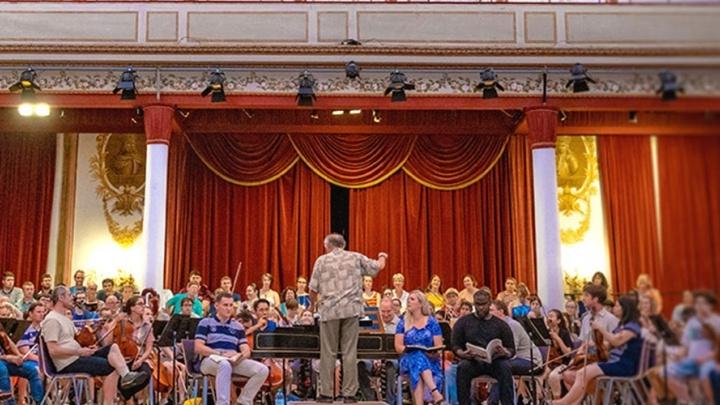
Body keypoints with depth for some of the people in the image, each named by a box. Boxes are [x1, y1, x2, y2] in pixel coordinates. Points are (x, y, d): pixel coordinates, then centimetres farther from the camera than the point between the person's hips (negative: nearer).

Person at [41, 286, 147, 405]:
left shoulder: (64, 318, 20)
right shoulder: (52, 320, -13)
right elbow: (53, 351, -21)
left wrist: (84, 349, 5)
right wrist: (79, 351, -19)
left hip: (76, 357, 10)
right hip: (68, 364, -10)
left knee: (113, 347, -4)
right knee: (111, 367, -17)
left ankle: (126, 376, -21)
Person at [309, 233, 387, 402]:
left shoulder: (322, 260, 6)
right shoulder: (356, 257, 10)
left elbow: (313, 289, 3)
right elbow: (378, 267, 18)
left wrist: (314, 303, 23)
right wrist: (382, 257, 40)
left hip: (329, 310, -1)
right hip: (351, 309, 1)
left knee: (328, 353, 6)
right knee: (350, 352, 4)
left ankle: (326, 393, 7)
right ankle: (349, 393, 5)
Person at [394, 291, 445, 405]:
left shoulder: (432, 322, 7)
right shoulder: (403, 322, 11)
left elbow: (439, 347, 2)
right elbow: (398, 346, 3)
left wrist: (433, 353, -20)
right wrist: (407, 349, -17)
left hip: (430, 360, 0)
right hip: (409, 360, 0)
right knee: (417, 357, -37)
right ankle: (436, 393, -51)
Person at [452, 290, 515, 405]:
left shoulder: (501, 324, 10)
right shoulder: (463, 322, 10)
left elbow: (511, 350, 6)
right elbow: (455, 346, 5)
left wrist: (505, 352, -19)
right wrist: (462, 353, -20)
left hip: (495, 362, 0)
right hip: (472, 361, 0)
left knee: (506, 367, -32)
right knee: (462, 367, -33)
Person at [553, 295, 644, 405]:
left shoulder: (633, 326, -10)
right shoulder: (622, 325, 20)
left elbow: (616, 341, -24)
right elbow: (608, 344, 19)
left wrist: (601, 328, -15)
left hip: (625, 366, -10)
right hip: (614, 362, 10)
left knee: (584, 373, -20)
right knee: (583, 373, -10)